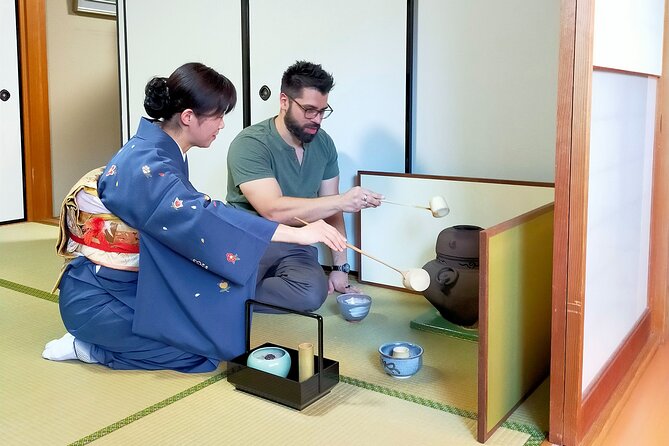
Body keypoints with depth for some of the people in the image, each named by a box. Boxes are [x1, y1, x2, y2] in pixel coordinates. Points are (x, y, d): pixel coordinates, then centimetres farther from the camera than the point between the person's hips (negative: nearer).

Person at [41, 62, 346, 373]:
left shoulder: (164, 151, 2)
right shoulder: (145, 166, -26)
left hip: (135, 286, 9)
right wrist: (298, 233, -37)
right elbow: (203, 220, -37)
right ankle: (87, 348, 0)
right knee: (200, 352, -11)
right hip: (95, 300, -9)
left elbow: (186, 214, 5)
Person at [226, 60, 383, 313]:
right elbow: (273, 210, -26)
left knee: (313, 293, -29)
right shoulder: (249, 145, -14)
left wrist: (340, 267, 6)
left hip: (295, 246, 5)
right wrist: (342, 201, -30)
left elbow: (330, 208, 11)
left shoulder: (323, 143, 5)